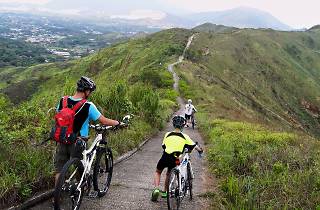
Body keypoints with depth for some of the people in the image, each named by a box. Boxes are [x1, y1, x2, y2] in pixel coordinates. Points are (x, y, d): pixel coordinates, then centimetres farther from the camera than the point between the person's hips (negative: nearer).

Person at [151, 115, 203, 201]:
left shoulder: (167, 134, 3)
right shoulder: (185, 137, 1)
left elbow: (163, 146, 12)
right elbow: (194, 146, 8)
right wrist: (200, 150, 28)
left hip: (165, 157, 0)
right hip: (174, 159, 0)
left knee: (158, 172, 24)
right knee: (168, 174, 27)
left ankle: (156, 189, 4)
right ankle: (164, 192, 37)